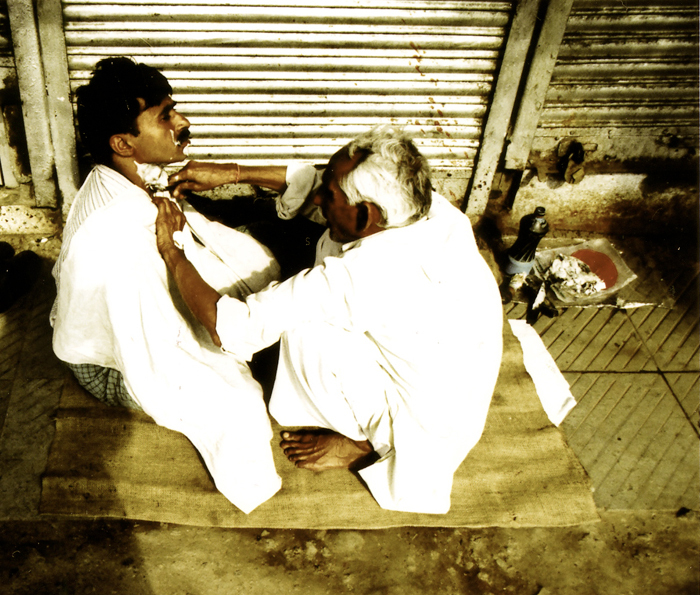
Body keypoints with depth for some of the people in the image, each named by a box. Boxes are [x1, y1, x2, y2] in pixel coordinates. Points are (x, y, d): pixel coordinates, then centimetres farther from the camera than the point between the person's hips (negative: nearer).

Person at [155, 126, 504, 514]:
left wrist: (171, 251, -14)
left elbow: (229, 328, -28)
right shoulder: (432, 208, -14)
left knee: (302, 322, -15)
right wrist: (232, 173, 1)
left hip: (429, 435, -7)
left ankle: (360, 445, 12)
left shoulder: (356, 278, -35)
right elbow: (317, 182, 2)